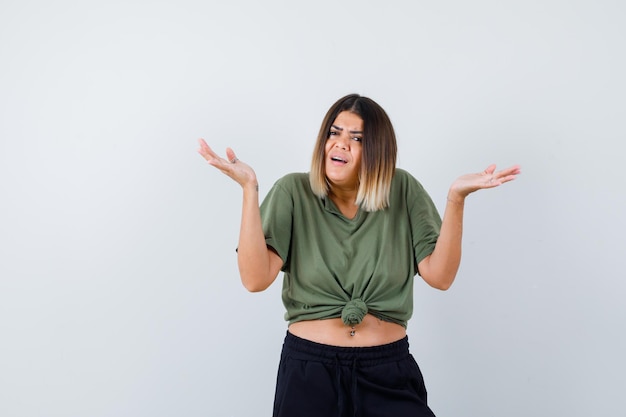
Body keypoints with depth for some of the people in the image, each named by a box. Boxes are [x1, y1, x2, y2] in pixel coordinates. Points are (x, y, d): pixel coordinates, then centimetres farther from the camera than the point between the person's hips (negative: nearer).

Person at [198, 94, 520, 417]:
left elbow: (440, 276, -6)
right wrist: (249, 188, -20)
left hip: (390, 370, 1)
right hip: (308, 368, -1)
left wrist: (456, 198, -17)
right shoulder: (293, 192, -3)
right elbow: (256, 279, -14)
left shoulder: (403, 190, 0)